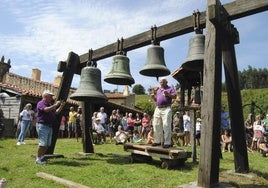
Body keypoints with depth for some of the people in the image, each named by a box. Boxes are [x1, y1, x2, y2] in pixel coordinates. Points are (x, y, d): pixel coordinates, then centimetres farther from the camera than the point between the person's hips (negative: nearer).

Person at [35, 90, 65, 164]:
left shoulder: (50, 104, 18)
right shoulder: (41, 103, -8)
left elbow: (56, 112, 21)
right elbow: (46, 110, -27)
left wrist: (61, 106, 11)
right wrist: (55, 105, -22)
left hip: (49, 126, 9)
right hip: (42, 125, -9)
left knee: (48, 144, 11)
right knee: (42, 143, -10)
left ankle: (42, 157, 23)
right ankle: (38, 159, -2)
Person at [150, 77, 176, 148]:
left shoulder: (170, 88, 8)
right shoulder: (158, 90, 25)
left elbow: (174, 96, -4)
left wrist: (168, 94, -20)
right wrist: (153, 97, 5)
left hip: (166, 109, -6)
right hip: (158, 109, 6)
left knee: (166, 125, -11)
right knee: (156, 125, 6)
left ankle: (167, 142, -8)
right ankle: (157, 141, 16)